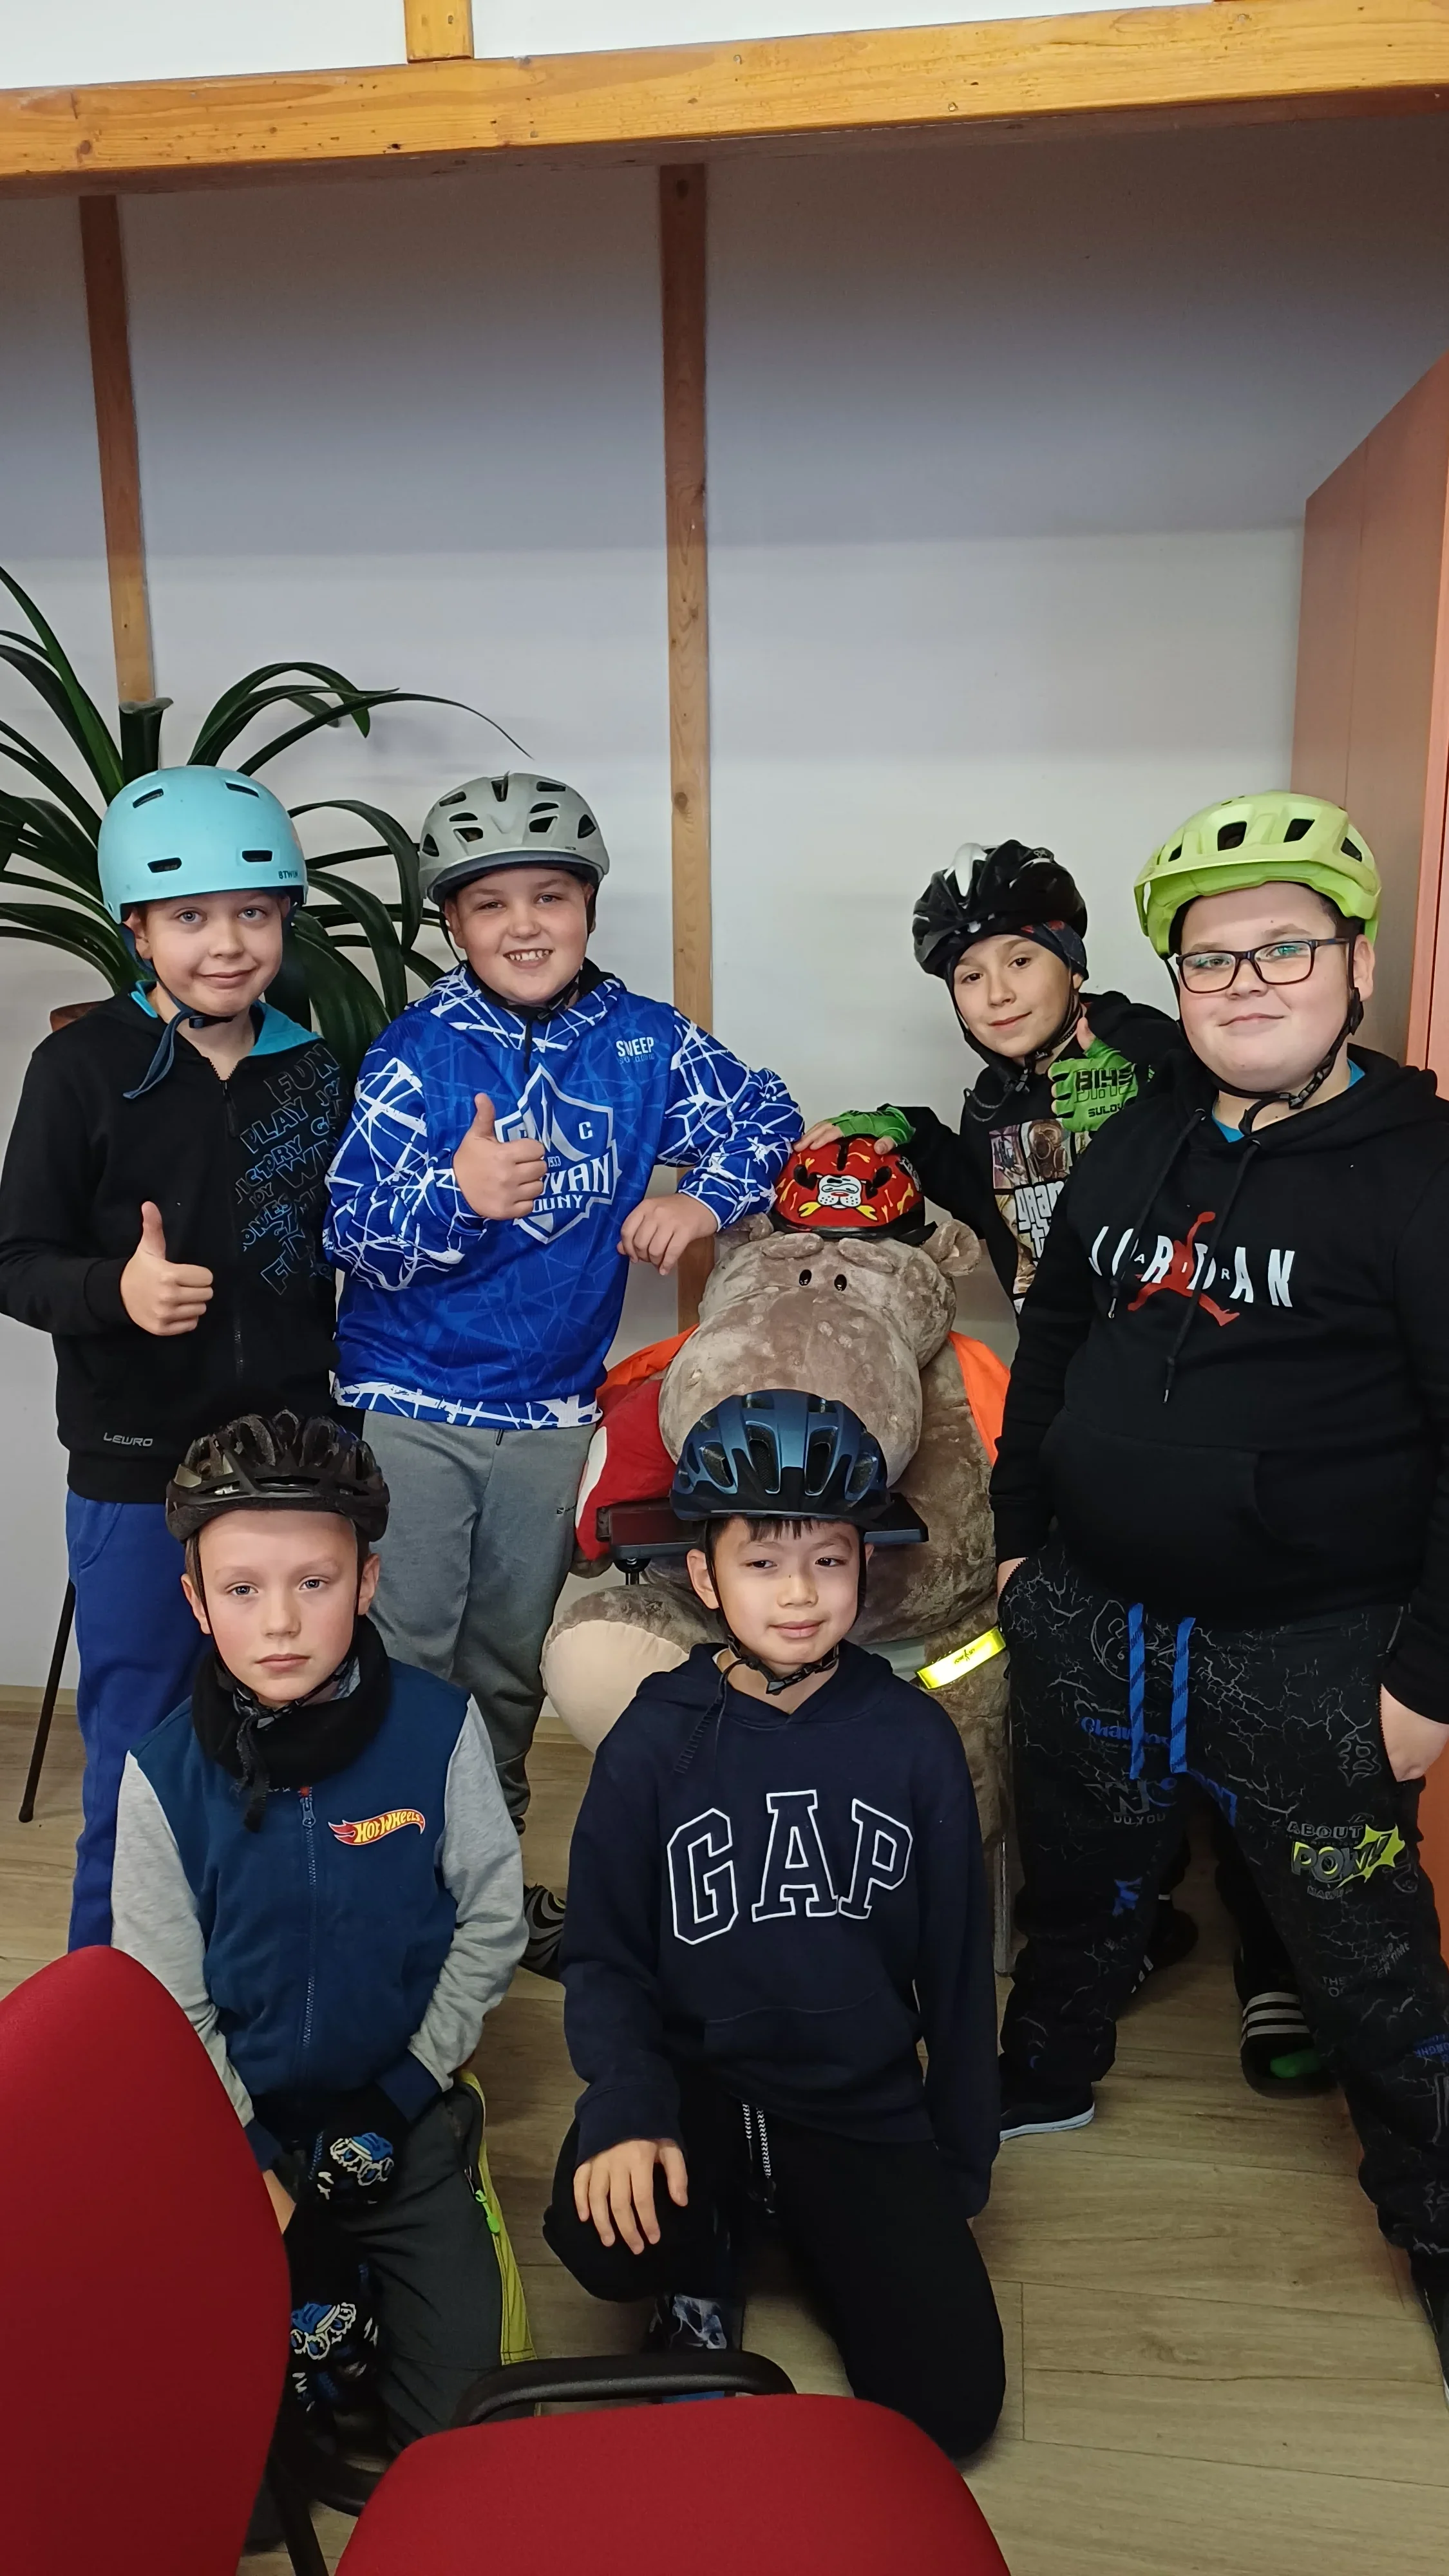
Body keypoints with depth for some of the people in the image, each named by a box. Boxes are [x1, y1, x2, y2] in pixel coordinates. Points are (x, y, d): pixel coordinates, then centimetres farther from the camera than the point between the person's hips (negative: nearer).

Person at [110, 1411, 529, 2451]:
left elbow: (492, 1919, -5)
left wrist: (409, 2085, -8)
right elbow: (168, 2003, -5)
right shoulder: (164, 1775, -14)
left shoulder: (439, 1729, -17)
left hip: (399, 2109, 0)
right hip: (240, 2121, 1)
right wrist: (247, 2163, -9)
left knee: (461, 2409, 1)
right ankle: (324, 2281, 23)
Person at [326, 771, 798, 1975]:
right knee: (403, 1659, 0)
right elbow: (351, 1234, -16)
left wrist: (704, 1197, -11)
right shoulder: (417, 1052, -11)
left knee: (510, 1663, 18)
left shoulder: (643, 1039, -2)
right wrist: (458, 1196, -36)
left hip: (551, 1409, 4)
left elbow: (763, 1113, 8)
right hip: (408, 1402, -3)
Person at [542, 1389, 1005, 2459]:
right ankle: (710, 2252, 6)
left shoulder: (914, 1738, -5)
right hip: (694, 2078, -1)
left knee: (951, 2404, -10)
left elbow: (958, 1965, 4)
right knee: (607, 2236, -31)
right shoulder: (652, 1746, -7)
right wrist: (626, 2111, -20)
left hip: (864, 2105, 1)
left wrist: (960, 2171, 8)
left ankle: (807, 2223, 18)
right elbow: (605, 1957, -2)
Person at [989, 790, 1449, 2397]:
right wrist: (1018, 1535, 13)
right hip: (1089, 1620, 6)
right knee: (1079, 1882, 24)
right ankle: (1047, 2075, 51)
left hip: (1304, 1657, -5)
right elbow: (1051, 1344, 14)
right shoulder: (1133, 1149, 5)